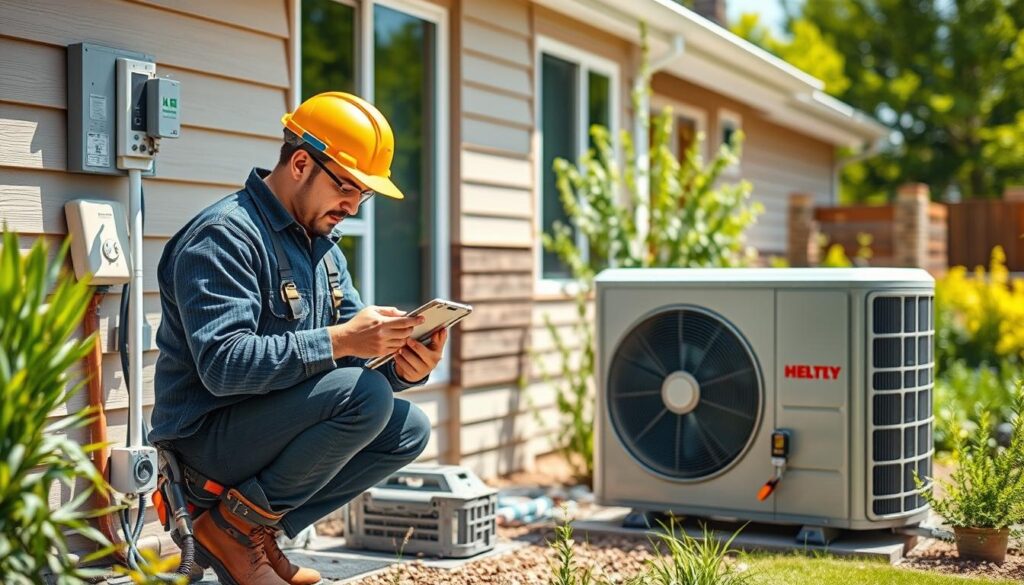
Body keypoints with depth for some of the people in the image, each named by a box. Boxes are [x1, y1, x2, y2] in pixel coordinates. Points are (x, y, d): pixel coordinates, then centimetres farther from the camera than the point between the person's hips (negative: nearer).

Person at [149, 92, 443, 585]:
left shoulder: (323, 247, 14)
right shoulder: (225, 236, -17)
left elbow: (355, 356, 10)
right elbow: (223, 364, -28)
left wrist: (400, 366, -13)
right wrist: (338, 340, -32)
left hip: (264, 425, 9)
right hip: (207, 434, -9)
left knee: (409, 428, -2)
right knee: (364, 397, -26)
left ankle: (258, 531, 0)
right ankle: (236, 524, -10)